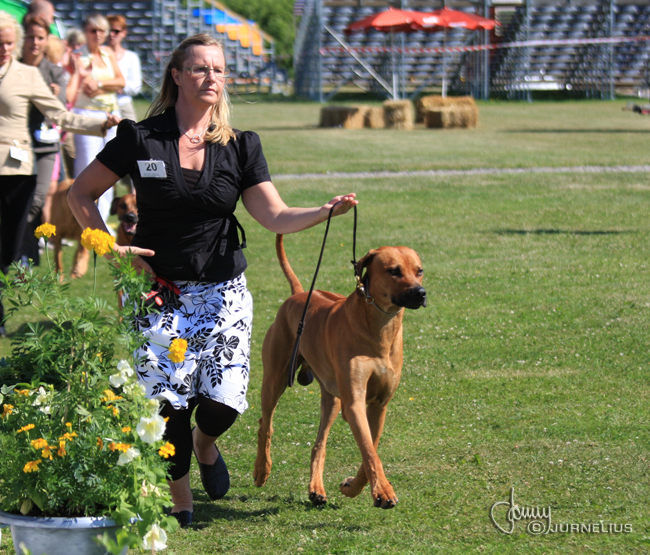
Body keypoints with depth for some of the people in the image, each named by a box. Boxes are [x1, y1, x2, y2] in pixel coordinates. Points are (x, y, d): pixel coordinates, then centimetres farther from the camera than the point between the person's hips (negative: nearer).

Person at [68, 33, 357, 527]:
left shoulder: (240, 147, 3)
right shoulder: (141, 139, -4)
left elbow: (277, 217, -3)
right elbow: (81, 195, 4)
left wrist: (328, 211, -20)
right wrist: (110, 249, -7)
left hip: (222, 293, 2)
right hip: (157, 292, -2)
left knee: (223, 401, -10)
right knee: (168, 403, -6)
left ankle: (205, 443, 28)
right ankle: (180, 499, 18)